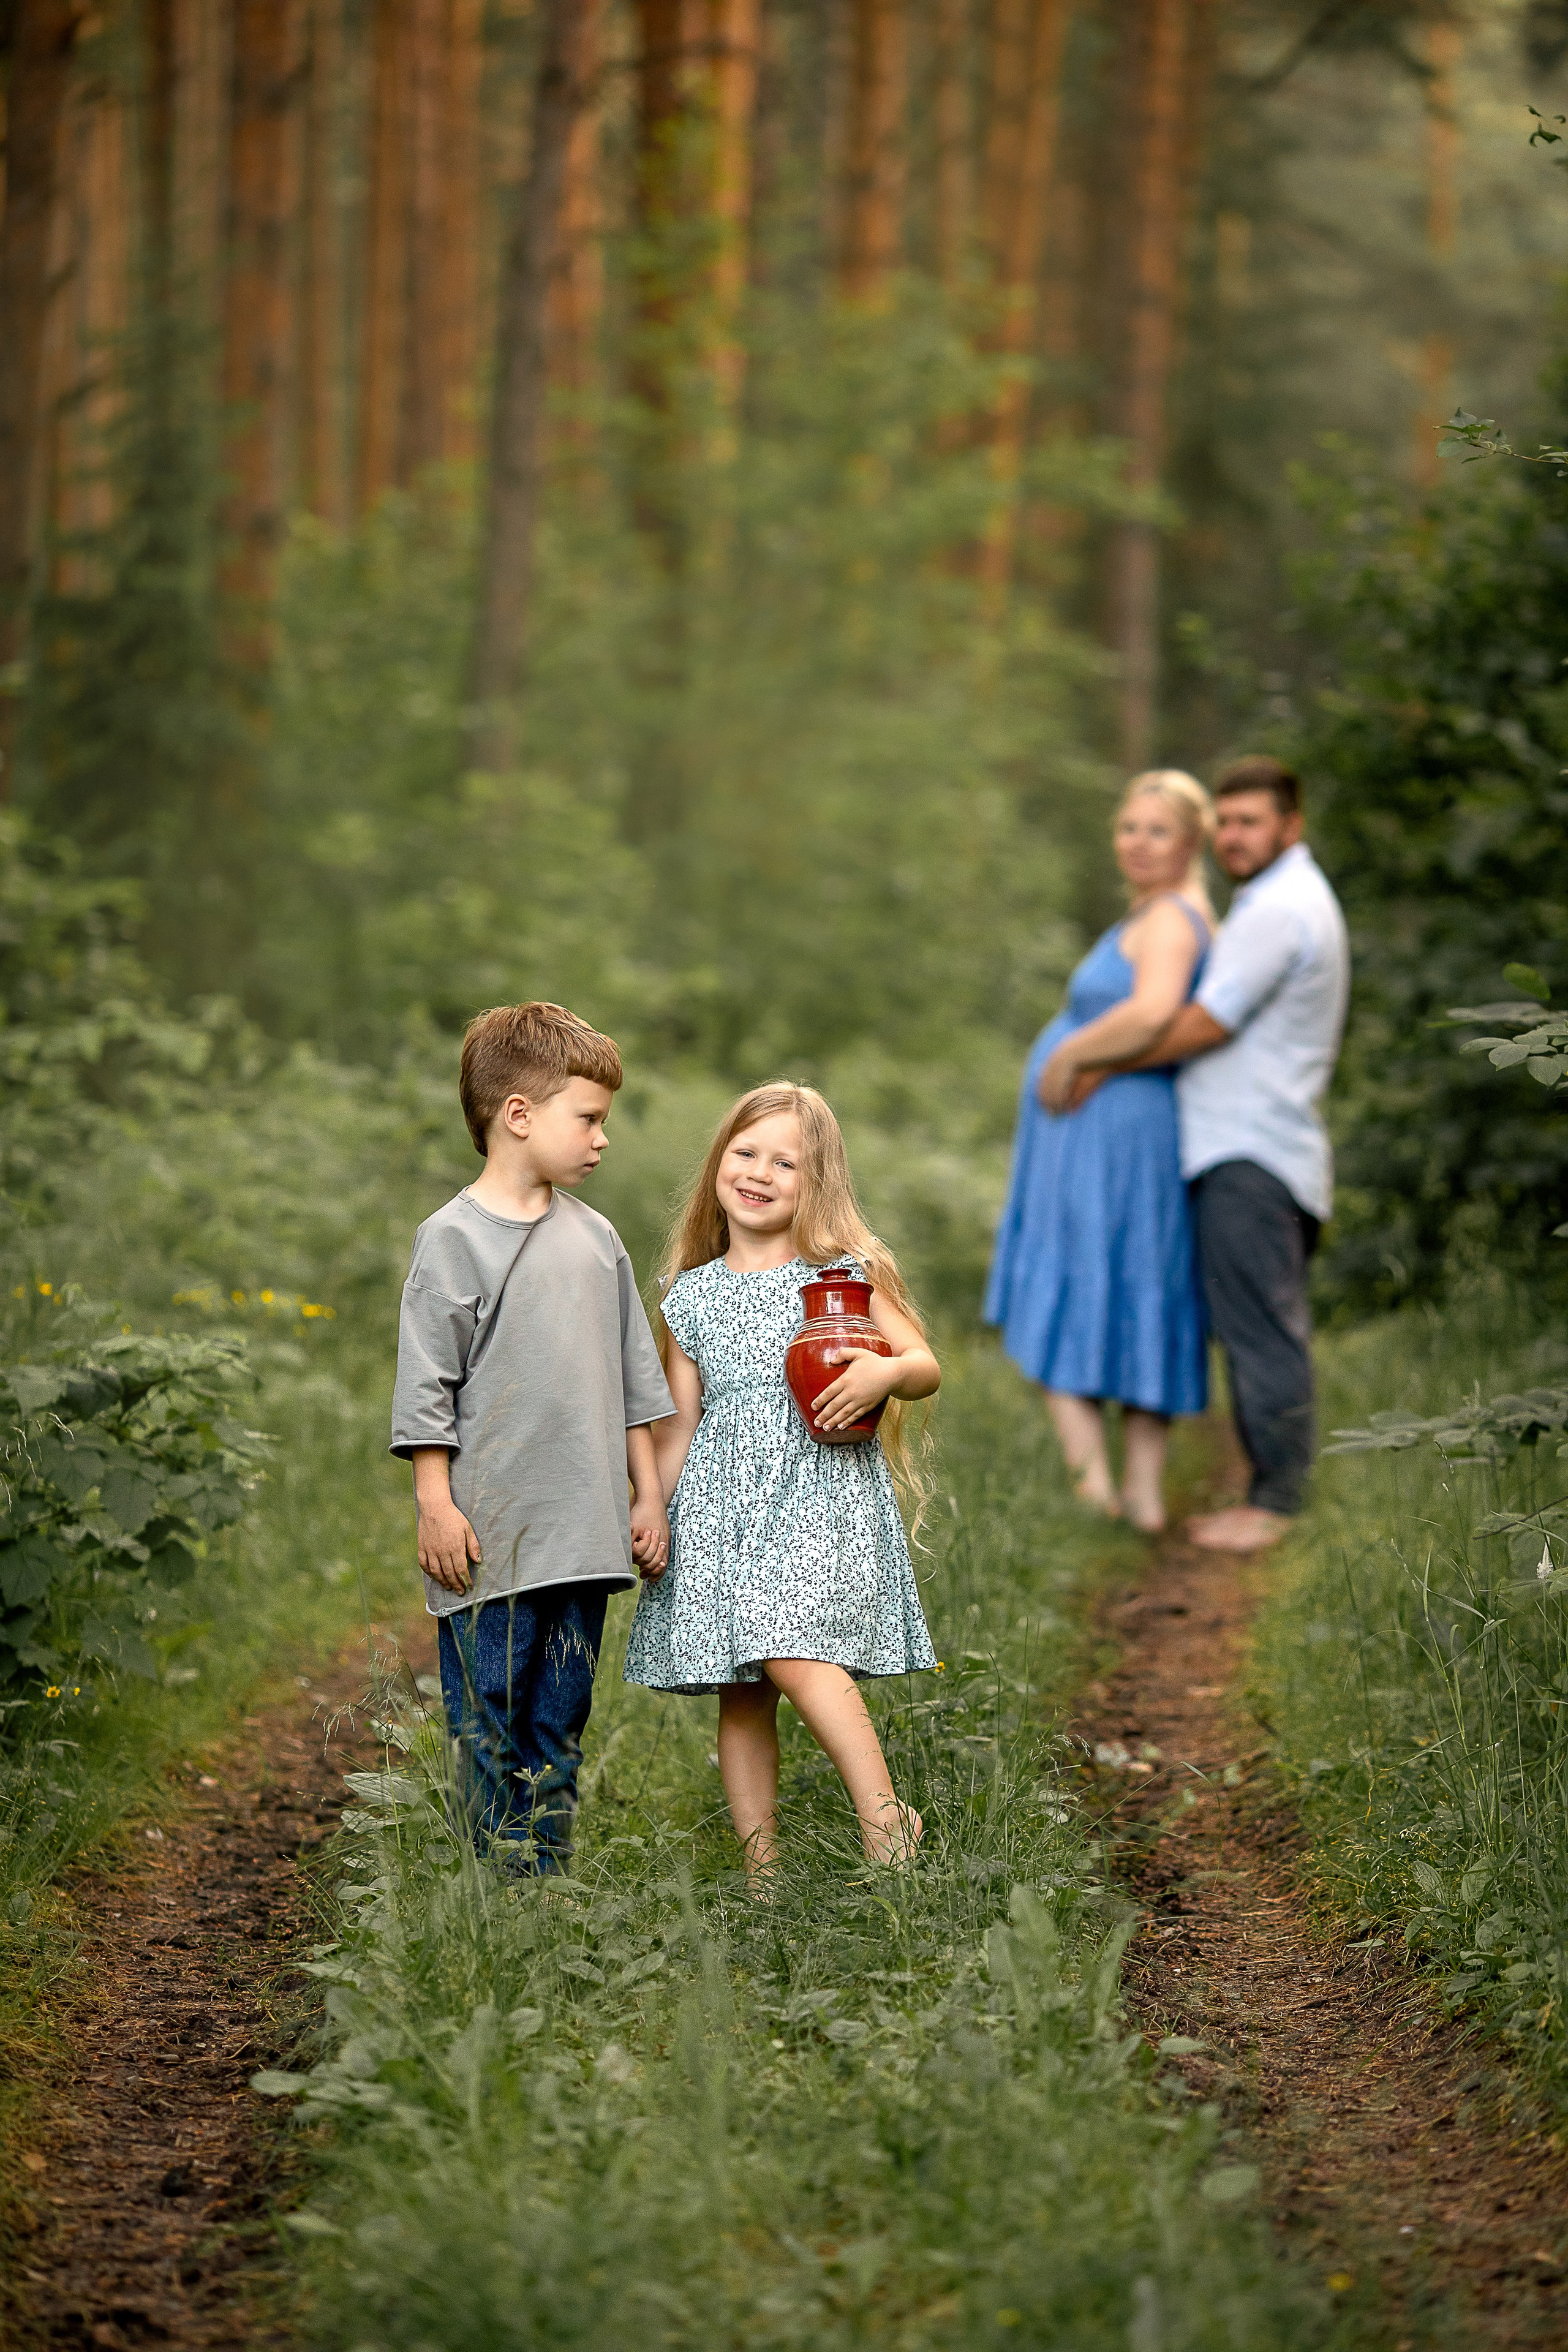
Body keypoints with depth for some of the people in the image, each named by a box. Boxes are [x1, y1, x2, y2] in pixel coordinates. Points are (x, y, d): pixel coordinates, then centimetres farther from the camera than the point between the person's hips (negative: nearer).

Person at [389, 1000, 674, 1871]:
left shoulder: (595, 1238, 12)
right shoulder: (454, 1238, -5)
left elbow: (633, 1382, 18)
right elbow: (426, 1386, -6)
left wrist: (648, 1495, 15)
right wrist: (436, 1505, -11)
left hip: (583, 1535, 6)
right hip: (489, 1534, -5)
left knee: (561, 1719, 9)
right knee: (491, 1717, -2)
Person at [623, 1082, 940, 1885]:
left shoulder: (842, 1274, 4)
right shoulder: (691, 1296, 13)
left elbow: (926, 1365, 3)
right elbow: (680, 1424, 17)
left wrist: (886, 1373, -18)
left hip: (819, 1488, -4)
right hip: (721, 1500, 4)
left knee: (793, 1653, -24)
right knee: (740, 1695, 3)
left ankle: (883, 1815, -18)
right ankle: (760, 1872, 7)